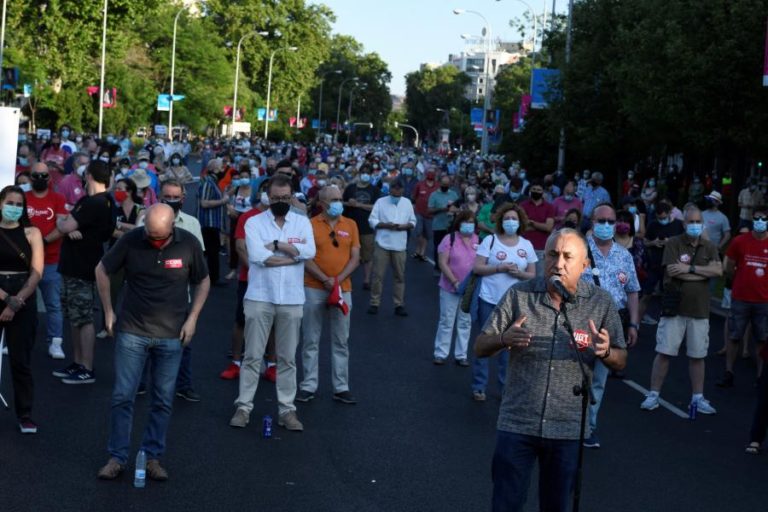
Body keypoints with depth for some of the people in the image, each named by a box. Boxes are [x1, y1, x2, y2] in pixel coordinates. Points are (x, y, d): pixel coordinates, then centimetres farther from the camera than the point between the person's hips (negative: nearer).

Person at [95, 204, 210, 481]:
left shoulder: (188, 244, -9)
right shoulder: (130, 241, -11)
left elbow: (203, 281, 6)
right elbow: (102, 270, 4)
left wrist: (192, 318, -3)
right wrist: (108, 312, 3)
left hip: (171, 336, 1)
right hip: (132, 331, -1)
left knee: (163, 402, 6)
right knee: (122, 397, 0)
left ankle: (152, 457, 18)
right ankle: (117, 458, 10)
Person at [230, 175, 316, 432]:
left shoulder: (302, 222, 5)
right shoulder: (254, 222, -1)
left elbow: (310, 251, -12)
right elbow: (256, 255, -16)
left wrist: (276, 245, -13)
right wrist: (294, 255, -11)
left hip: (291, 300, 2)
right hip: (259, 298, -2)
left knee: (287, 358, 8)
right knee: (253, 356, 3)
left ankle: (287, 409, 15)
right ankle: (243, 407, 10)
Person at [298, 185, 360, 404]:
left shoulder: (350, 225, 6)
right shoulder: (311, 225, -3)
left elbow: (355, 258, 3)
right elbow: (306, 259, -7)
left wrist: (338, 280, -10)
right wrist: (325, 280, -15)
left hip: (343, 289, 3)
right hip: (314, 289, -2)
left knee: (341, 341, 7)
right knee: (311, 341, 4)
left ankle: (341, 387, 14)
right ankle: (308, 386, 12)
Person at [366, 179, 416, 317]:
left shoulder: (407, 203, 7)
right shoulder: (380, 202, -1)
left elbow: (413, 222, 10)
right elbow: (372, 221, -4)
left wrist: (404, 226, -11)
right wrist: (386, 225, -18)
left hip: (399, 245, 2)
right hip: (382, 244, -2)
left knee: (399, 276, 6)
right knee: (378, 275, 0)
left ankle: (399, 304, 13)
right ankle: (374, 303, 9)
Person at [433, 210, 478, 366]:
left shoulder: (478, 240, 4)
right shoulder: (450, 239, -7)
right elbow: (442, 263, -11)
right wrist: (455, 282, -18)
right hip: (450, 288, -3)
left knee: (465, 322, 8)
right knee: (446, 321, 3)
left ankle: (461, 355, 16)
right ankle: (440, 353, 12)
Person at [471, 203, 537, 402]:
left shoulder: (527, 245, 5)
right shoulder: (490, 240, -2)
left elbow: (532, 275, 8)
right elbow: (476, 268, -6)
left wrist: (518, 273, -13)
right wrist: (499, 268, -18)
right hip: (489, 300, -2)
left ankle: (506, 386, 16)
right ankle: (479, 386, 13)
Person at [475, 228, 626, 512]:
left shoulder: (601, 303, -2)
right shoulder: (519, 295, -4)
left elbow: (621, 362, 4)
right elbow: (480, 347, 0)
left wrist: (605, 352, -19)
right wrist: (504, 340, -22)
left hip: (569, 428, 1)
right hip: (517, 424, 0)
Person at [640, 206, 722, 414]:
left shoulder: (709, 247, 9)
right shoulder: (673, 244, -3)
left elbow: (718, 270, -7)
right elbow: (672, 271, -17)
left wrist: (690, 268, -15)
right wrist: (704, 272, -9)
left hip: (699, 310, 3)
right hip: (674, 309, -3)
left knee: (697, 356, 9)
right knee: (664, 352, -1)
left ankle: (698, 398, 18)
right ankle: (653, 395, 7)